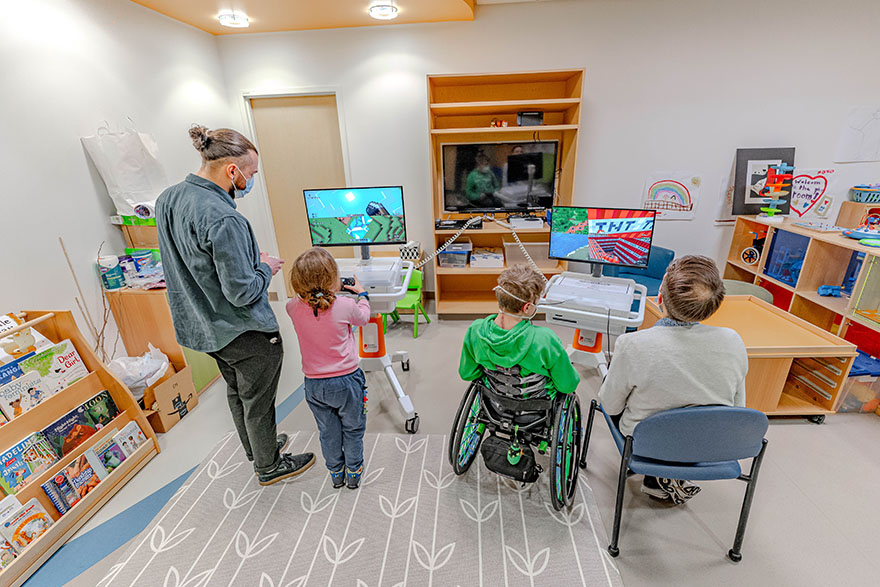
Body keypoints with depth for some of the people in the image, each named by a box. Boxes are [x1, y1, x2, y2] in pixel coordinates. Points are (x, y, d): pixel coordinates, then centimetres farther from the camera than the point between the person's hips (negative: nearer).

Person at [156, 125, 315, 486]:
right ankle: (269, 466, 37)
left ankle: (257, 449, 51)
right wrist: (266, 268, -9)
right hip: (246, 333, -9)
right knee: (257, 403, 13)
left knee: (236, 393, 27)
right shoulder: (223, 219, -30)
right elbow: (243, 291, -28)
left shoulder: (167, 199, -1)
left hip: (206, 327, 9)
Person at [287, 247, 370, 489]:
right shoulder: (345, 306, -22)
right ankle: (354, 472, 36)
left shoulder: (294, 308, -13)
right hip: (346, 381, -3)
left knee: (328, 432, 23)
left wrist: (329, 292, 14)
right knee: (353, 429, 21)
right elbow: (363, 317, 1)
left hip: (314, 385, 3)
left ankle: (336, 473, 41)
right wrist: (361, 294, 16)